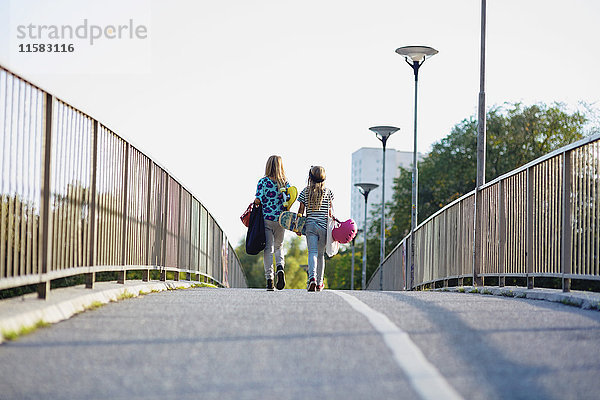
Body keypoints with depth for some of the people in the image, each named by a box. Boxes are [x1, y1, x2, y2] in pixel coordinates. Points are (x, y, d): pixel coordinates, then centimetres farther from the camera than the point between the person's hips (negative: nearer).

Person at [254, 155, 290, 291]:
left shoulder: (263, 181, -5)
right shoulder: (285, 182, 2)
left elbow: (258, 200, -12)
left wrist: (255, 202, 10)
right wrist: (284, 212, 9)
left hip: (266, 218, -2)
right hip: (280, 220, 2)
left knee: (268, 249, 1)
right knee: (279, 246, 17)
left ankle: (269, 278, -6)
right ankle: (280, 267, -10)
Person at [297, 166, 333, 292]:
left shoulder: (305, 191, 3)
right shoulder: (328, 192, 3)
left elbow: (301, 210, 3)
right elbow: (330, 212, 3)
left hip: (310, 225, -1)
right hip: (324, 226, 1)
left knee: (312, 252, -8)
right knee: (320, 254, 12)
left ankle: (312, 278, -32)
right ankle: (319, 283, 18)